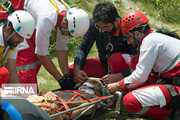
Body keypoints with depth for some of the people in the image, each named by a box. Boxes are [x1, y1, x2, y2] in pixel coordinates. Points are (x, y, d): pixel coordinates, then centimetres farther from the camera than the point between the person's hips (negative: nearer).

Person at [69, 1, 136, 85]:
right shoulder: (94, 24, -13)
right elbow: (82, 49, -5)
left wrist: (118, 76, -40)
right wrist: (76, 69, -24)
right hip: (103, 65, 4)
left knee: (116, 59, -38)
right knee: (70, 71, -15)